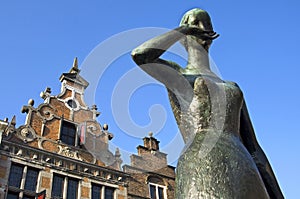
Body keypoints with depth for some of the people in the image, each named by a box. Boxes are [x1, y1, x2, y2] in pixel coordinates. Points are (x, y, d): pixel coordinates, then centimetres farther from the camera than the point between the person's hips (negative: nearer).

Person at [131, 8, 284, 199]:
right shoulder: (175, 75, 19)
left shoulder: (233, 88, 31)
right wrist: (185, 29, 11)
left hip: (246, 179, 6)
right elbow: (140, 55, -5)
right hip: (202, 171, -6)